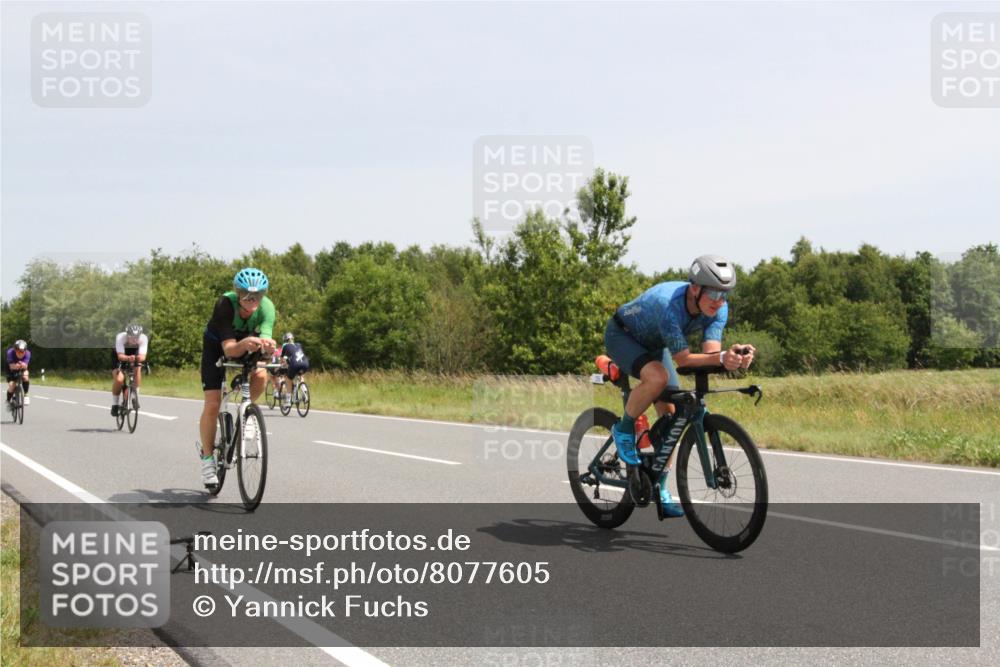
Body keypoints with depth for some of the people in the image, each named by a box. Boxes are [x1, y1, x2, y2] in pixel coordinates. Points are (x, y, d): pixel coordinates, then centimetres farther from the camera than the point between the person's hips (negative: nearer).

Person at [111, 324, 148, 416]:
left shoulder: (143, 338, -31)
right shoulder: (120, 337, -35)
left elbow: (143, 356, -38)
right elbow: (120, 356, -42)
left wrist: (139, 358, -62)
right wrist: (128, 358, -63)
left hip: (134, 354, 2)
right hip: (119, 356, -2)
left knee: (138, 369, -30)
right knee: (119, 379, -23)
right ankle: (115, 404, -2)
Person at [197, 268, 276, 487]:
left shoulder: (266, 307, -29)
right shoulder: (225, 304, -37)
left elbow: (266, 337, -41)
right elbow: (229, 349, -43)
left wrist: (268, 345, -65)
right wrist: (245, 344, -65)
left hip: (245, 345, 3)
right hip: (217, 346, -3)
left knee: (260, 375, -28)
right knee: (212, 404, -11)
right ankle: (207, 457, 7)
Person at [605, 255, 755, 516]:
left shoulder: (718, 308, -22)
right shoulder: (669, 304, -41)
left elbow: (710, 351, -31)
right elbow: (683, 359, -40)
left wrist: (736, 356, -52)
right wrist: (723, 358, -55)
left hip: (653, 345, 7)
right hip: (622, 336, -7)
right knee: (658, 377, -36)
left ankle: (659, 489, 12)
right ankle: (624, 430, -10)